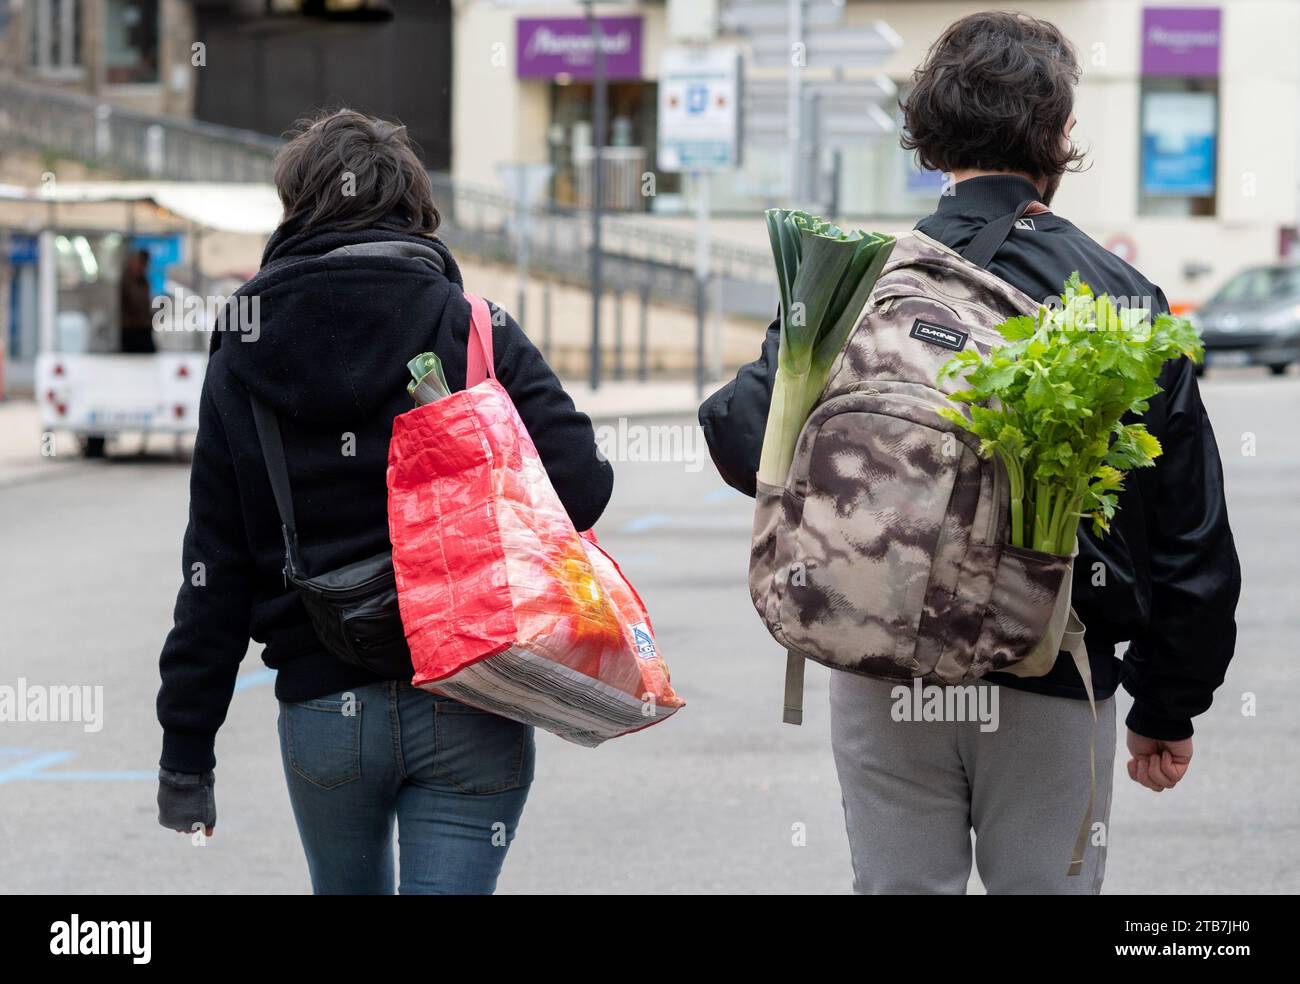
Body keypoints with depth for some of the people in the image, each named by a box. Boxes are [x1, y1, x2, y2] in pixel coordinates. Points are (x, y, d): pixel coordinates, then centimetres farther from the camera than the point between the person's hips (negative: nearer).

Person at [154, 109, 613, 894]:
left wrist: (187, 752, 8)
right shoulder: (475, 330, -3)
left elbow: (215, 572, 3)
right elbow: (579, 486, -13)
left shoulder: (242, 361, 3)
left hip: (322, 712, 2)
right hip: (469, 711, -2)